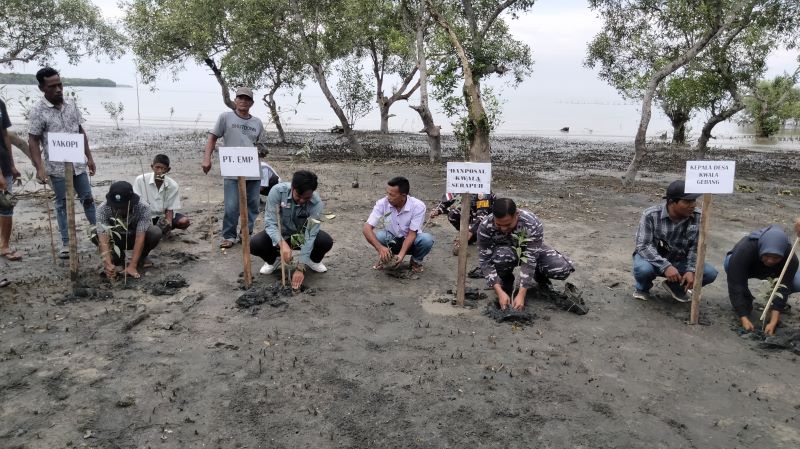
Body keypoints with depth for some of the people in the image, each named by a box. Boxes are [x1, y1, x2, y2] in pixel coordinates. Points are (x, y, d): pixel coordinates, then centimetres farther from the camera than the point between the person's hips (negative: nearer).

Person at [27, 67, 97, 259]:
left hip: (78, 164, 4)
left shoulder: (70, 105, 4)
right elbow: (33, 140, -10)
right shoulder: (38, 110, -10)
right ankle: (66, 243, 16)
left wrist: (89, 157, 11)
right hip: (57, 167, -4)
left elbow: (81, 132, 12)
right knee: (62, 204, 6)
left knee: (88, 199, 11)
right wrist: (39, 167, -18)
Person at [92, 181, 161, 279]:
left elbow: (140, 237, -36)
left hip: (136, 238, -1)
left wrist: (132, 266, -43)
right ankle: (118, 257, -1)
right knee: (95, 234, -29)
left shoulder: (143, 208, -33)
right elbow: (103, 238, -37)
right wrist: (108, 264, -52)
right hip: (116, 239, 1)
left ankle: (141, 258, -2)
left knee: (155, 233, -32)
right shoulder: (103, 209, -31)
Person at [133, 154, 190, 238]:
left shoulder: (173, 185, -12)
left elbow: (170, 209, -6)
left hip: (163, 215, 1)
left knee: (185, 222, -22)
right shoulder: (140, 180, -15)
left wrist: (168, 223, -25)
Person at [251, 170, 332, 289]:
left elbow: (310, 236, -31)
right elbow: (270, 222, -28)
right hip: (280, 234, 0)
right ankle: (271, 260, 7)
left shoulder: (316, 203, -29)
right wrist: (282, 244, -47)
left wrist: (300, 268, -36)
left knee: (326, 242, -28)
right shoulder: (277, 191, -28)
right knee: (255, 244, -28)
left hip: (302, 235, 0)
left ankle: (313, 260, 8)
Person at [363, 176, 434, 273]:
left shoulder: (418, 206, -24)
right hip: (391, 240, 1)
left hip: (410, 241, -1)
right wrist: (380, 248, -42)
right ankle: (384, 258, 1)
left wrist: (401, 254, -38)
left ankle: (416, 261, 0)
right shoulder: (382, 204, -21)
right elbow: (366, 228, -26)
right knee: (379, 236, -32)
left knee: (426, 239, -33)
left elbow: (412, 234, -22)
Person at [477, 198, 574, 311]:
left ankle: (539, 275, 8)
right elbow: (485, 260, -27)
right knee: (501, 256, -38)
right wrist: (500, 292, -35)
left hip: (531, 250, 0)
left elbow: (529, 260, -34)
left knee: (563, 269, -26)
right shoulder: (485, 226, -32)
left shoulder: (532, 224, -35)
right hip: (505, 250, 0)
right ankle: (506, 279, -3)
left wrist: (521, 295, -38)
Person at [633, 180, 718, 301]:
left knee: (710, 273, -17)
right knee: (643, 269, -37)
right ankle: (642, 287, 2)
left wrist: (691, 270, -24)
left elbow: (696, 247, -8)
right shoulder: (651, 215, -23)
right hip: (653, 259, -3)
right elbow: (643, 246, -27)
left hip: (679, 261, 4)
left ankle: (675, 286, 10)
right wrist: (665, 266, -38)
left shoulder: (697, 217, -14)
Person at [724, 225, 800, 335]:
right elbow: (735, 286, -42)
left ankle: (776, 298, 8)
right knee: (730, 263, -36)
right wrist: (744, 319, -46)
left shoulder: (791, 258, -34)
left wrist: (773, 322, -43)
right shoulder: (743, 250, -42)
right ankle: (746, 299, -10)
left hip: (771, 272, 2)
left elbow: (783, 288, -35)